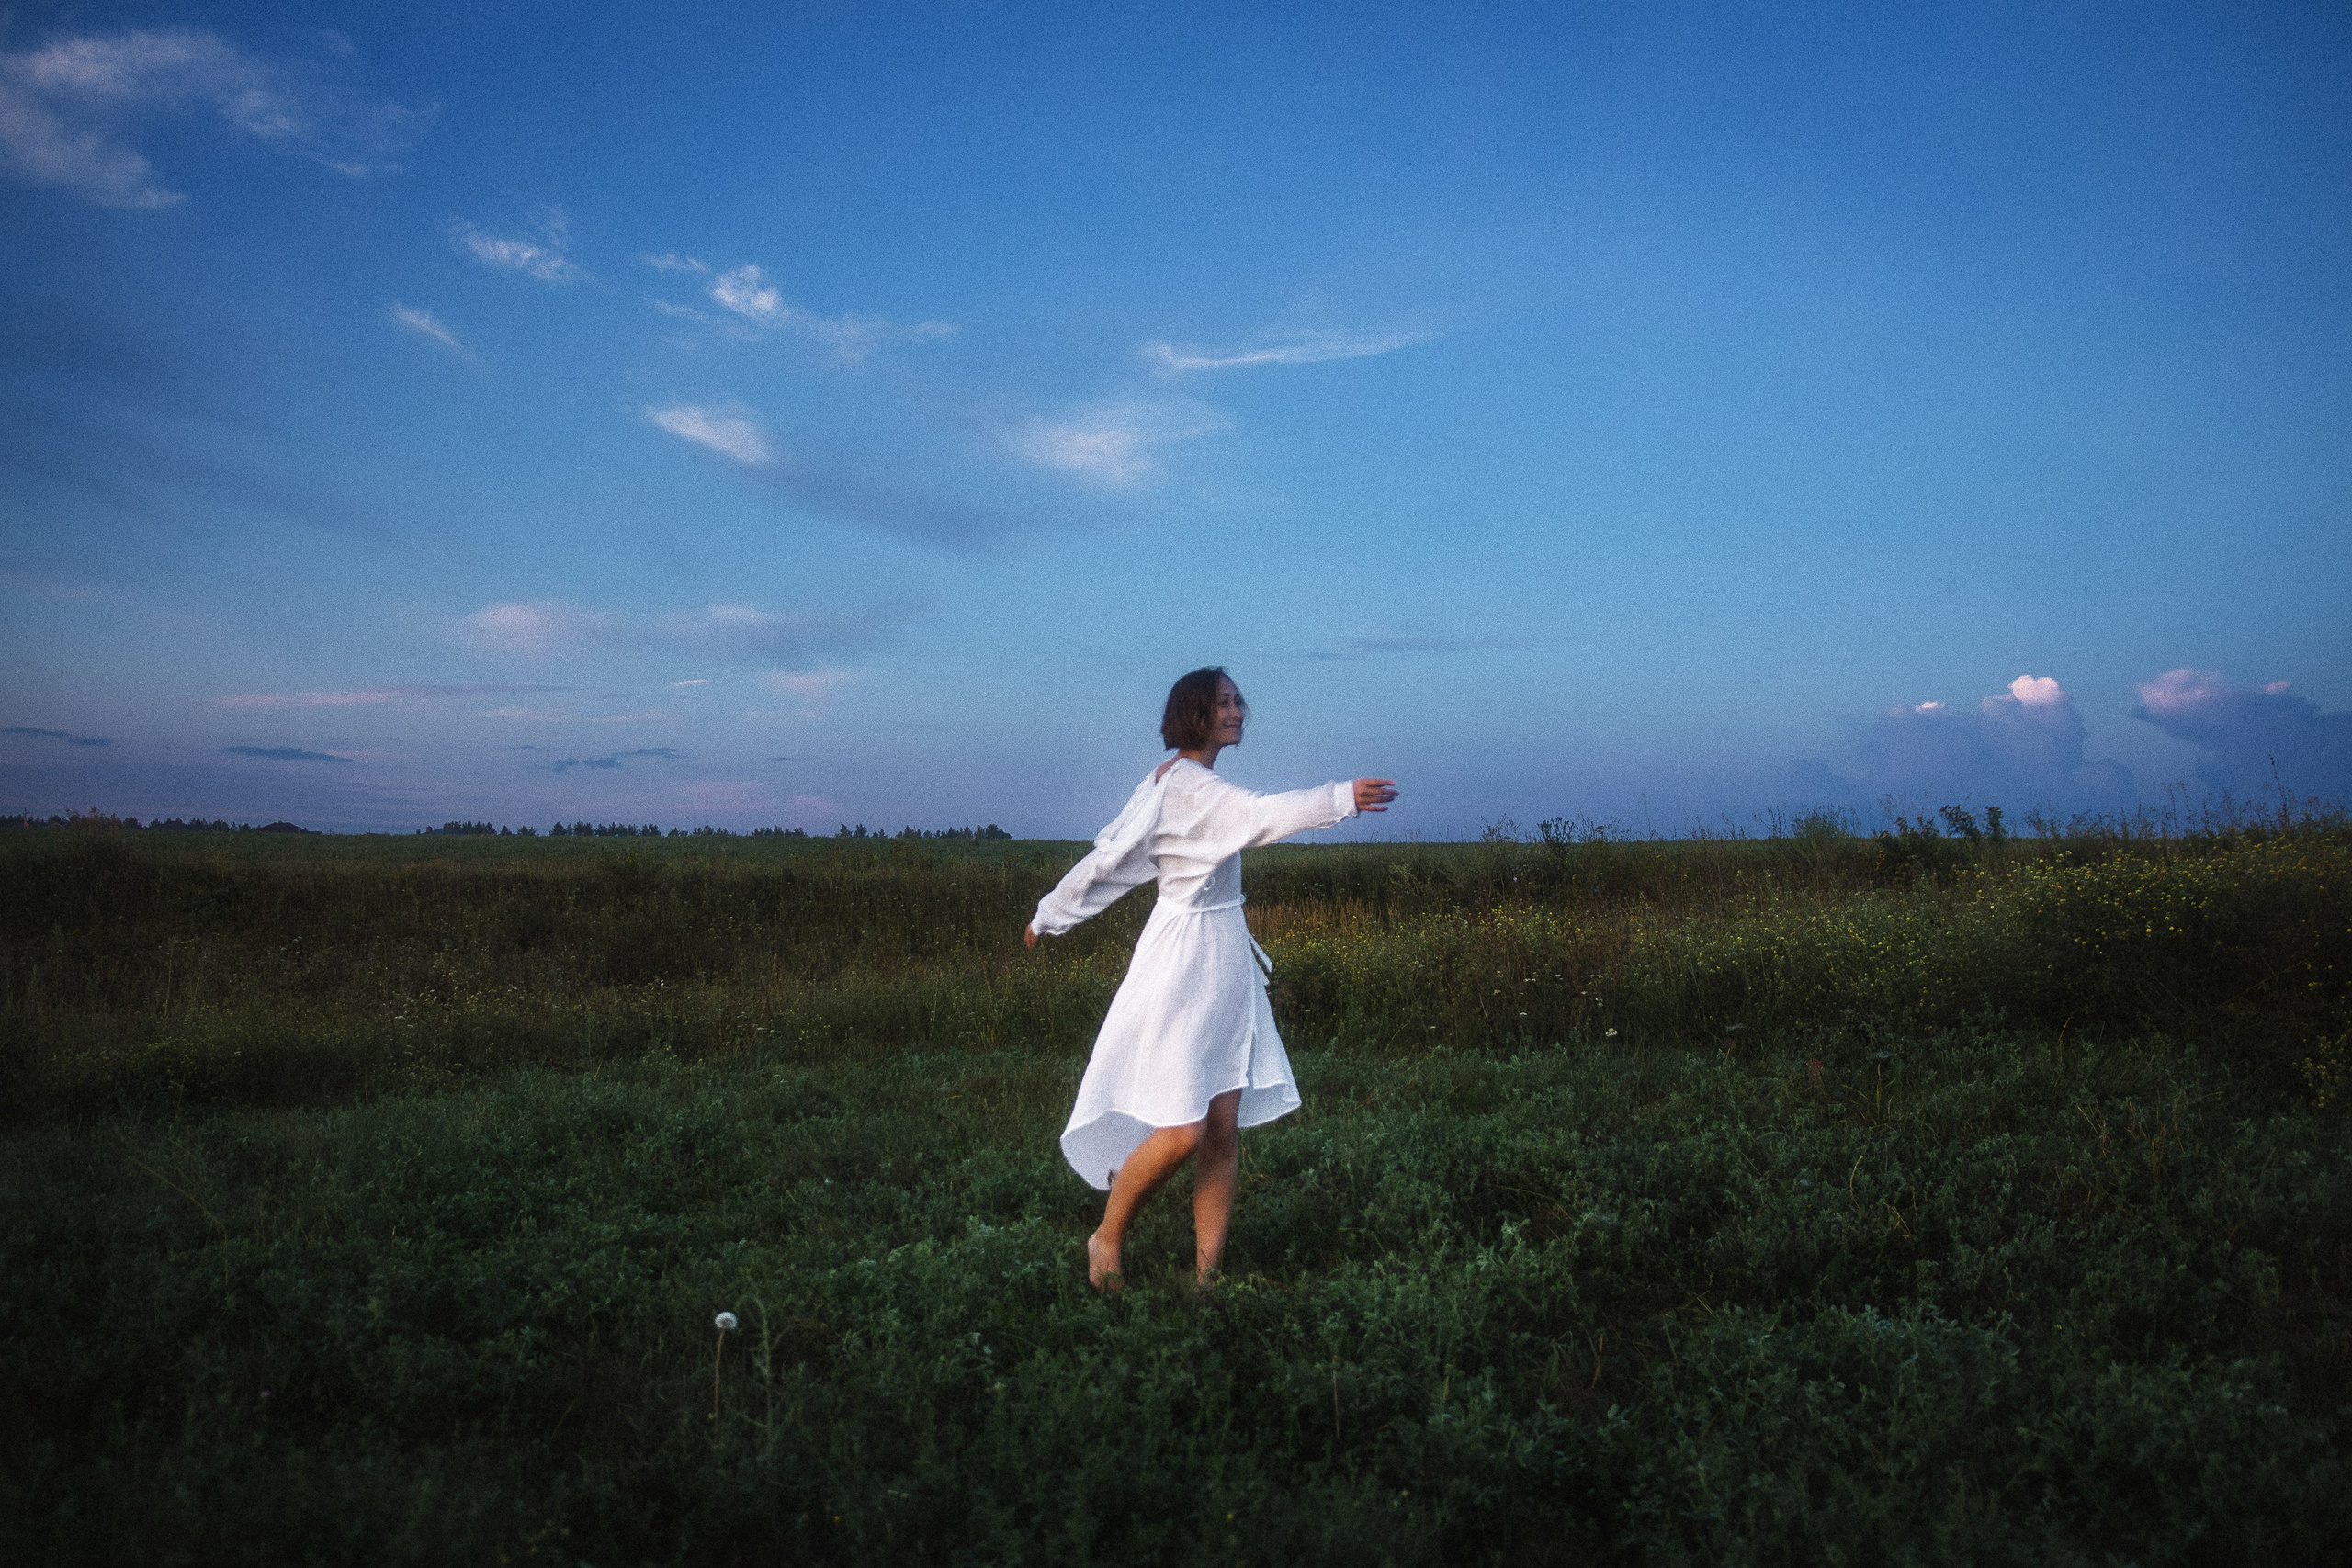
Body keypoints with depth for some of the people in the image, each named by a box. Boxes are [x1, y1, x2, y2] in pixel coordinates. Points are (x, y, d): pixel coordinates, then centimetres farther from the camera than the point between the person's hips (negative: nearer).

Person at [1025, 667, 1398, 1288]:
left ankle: (1206, 1273, 10)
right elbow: (1259, 816, -32)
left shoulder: (1171, 781, 15)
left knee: (1224, 1127, 4)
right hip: (1181, 959, -10)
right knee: (1182, 1131, -9)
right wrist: (1343, 798, -42)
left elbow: (1107, 856, 19)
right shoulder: (1185, 782, -14)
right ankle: (1107, 1239, 14)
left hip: (1226, 961, 10)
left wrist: (1049, 915, 27)